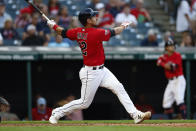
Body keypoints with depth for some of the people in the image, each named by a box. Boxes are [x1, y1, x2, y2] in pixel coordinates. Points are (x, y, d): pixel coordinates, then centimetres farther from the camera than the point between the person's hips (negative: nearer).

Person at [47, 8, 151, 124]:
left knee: (119, 88, -3)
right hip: (90, 74, -9)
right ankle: (57, 113, 18)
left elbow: (63, 32, 9)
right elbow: (114, 32, -11)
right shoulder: (96, 33, -23)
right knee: (84, 103, 2)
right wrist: (124, 26, 8)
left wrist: (53, 25, 28)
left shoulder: (78, 32, -1)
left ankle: (136, 115, -7)